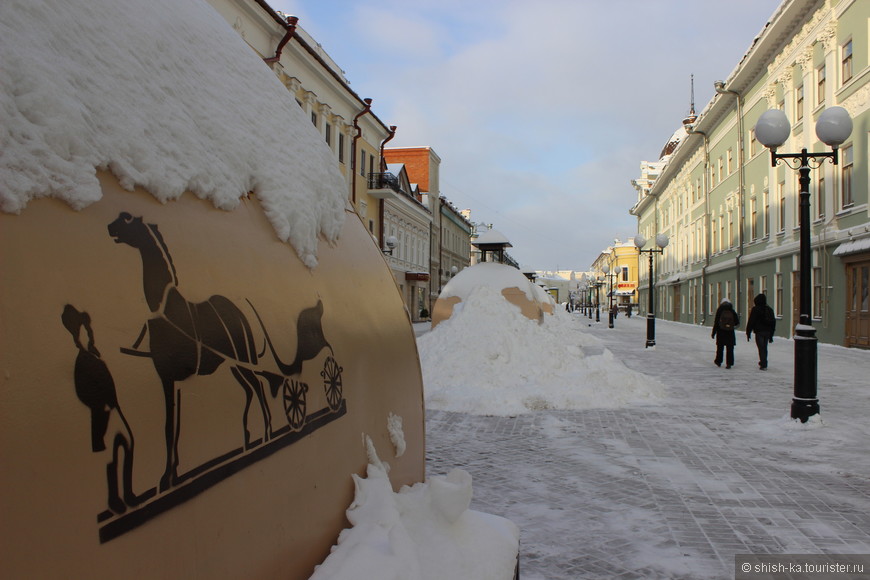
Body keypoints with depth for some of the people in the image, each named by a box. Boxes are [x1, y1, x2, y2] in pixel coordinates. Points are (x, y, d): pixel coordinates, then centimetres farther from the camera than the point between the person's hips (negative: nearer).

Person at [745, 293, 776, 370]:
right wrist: (771, 334, 22)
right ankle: (763, 363, 27)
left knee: (761, 348, -5)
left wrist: (748, 332, -3)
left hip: (759, 331, -6)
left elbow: (751, 321, -9)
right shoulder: (769, 309, 12)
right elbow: (773, 322, 17)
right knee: (764, 348, 16)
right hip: (767, 331, 6)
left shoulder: (755, 309, -8)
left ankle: (763, 365, -10)